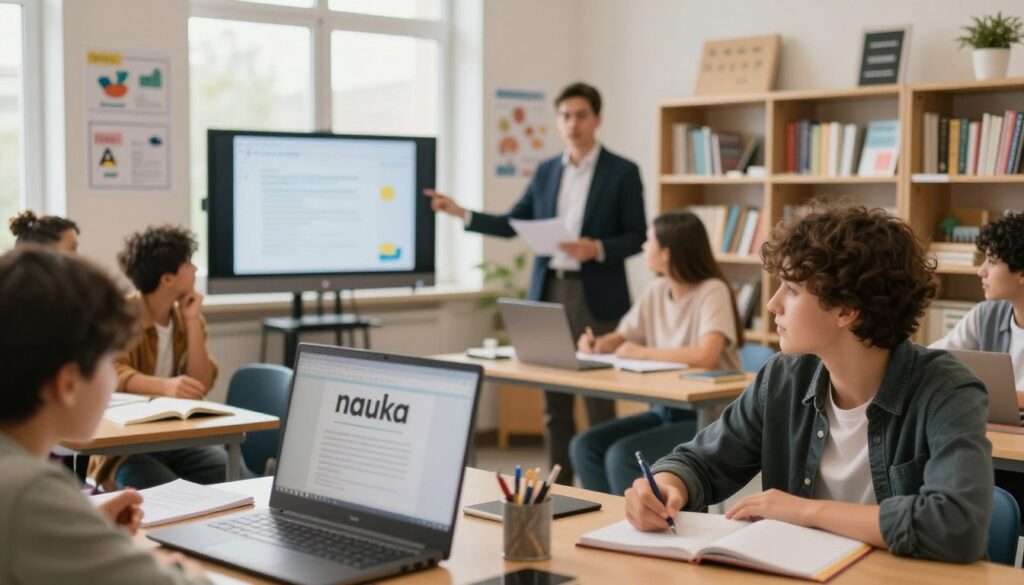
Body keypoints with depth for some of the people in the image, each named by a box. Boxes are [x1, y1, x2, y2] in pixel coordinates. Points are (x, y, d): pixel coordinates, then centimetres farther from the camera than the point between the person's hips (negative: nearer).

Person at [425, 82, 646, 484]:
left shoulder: (622, 172, -2)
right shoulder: (546, 171, 12)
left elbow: (636, 237, -3)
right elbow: (512, 225, 13)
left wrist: (598, 249, -20)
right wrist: (461, 214, 2)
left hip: (596, 295, -5)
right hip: (548, 291, 5)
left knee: (599, 397, -1)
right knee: (554, 399, 8)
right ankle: (559, 486, 16)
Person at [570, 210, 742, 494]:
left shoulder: (712, 291, -15)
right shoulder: (656, 291, 6)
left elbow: (706, 355, -30)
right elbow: (622, 338, 16)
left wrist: (643, 353, -19)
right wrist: (598, 344, -7)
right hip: (665, 409, 7)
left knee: (622, 456, -25)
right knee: (584, 446, -10)